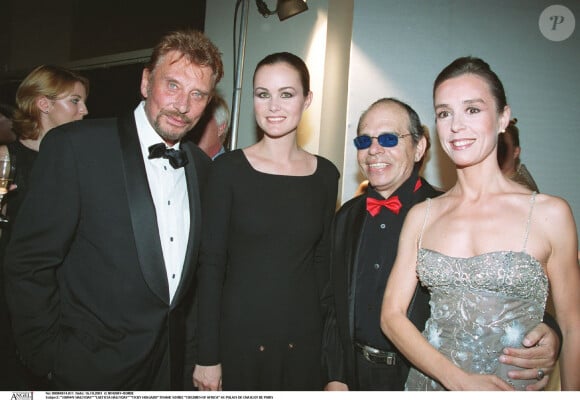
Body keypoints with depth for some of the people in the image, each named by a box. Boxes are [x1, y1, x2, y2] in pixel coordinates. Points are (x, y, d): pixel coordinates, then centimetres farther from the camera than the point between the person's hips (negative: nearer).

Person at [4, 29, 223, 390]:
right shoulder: (74, 145, -15)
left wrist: (191, 347, 7)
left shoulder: (201, 165, 2)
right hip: (94, 370, -4)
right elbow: (29, 265, -13)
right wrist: (51, 360, -10)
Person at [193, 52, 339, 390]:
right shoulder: (230, 168, -7)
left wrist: (327, 335, 4)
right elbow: (211, 263, -8)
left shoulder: (325, 174, 1)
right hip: (239, 334, -2)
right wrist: (208, 355, -8)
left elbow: (322, 262, 6)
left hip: (303, 338, 3)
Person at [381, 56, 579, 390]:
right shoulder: (421, 216, -4)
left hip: (516, 385, -2)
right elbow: (392, 314, -4)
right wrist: (458, 379, -15)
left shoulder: (550, 213, -10)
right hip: (431, 381, 2)